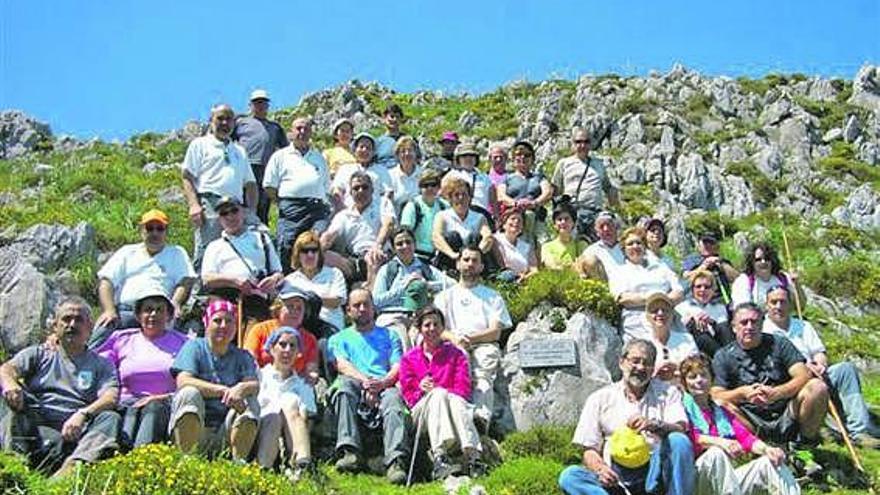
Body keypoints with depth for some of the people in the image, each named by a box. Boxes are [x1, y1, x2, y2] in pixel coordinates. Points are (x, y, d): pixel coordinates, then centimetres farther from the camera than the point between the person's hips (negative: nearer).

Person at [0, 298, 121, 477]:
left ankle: (73, 466, -53)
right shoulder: (39, 354, 24)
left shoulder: (101, 364, 22)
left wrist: (83, 414, -18)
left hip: (75, 432, 0)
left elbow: (111, 398, 3)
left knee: (111, 418, -28)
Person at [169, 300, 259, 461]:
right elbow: (183, 381, -11)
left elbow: (254, 385, -3)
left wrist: (241, 389, -29)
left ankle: (239, 462, -24)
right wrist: (223, 390, -23)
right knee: (190, 393, -28)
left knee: (250, 401, -20)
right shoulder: (195, 347, 7)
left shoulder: (242, 356, 16)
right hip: (190, 427, -2)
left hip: (224, 435, 3)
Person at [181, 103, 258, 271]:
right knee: (205, 254, -18)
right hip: (210, 204, -5)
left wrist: (252, 212, 10)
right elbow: (187, 177, 4)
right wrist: (194, 205, -13)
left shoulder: (240, 151, 32)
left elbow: (250, 183, 27)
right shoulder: (200, 144, 16)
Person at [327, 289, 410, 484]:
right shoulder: (340, 338, 27)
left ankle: (396, 462, -54)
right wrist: (364, 381, -13)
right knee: (345, 383, -36)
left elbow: (398, 367, 12)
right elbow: (342, 365, 7)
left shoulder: (389, 335, 28)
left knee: (393, 400, -35)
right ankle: (349, 452, -45)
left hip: (385, 386, 0)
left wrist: (382, 382, -11)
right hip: (355, 385, 0)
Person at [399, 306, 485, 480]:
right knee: (438, 394, -34)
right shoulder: (409, 358, 18)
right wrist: (422, 390, -13)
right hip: (422, 410, 0)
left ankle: (473, 456, -53)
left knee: (457, 401, -35)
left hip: (452, 404, 1)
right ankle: (439, 456, -55)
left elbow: (463, 390, 5)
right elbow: (408, 394, 9)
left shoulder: (455, 354, 17)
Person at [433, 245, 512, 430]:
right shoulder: (445, 296, 27)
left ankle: (482, 417, -58)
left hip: (484, 346, 1)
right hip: (454, 346, 0)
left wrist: (470, 338, -9)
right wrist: (453, 337, -12)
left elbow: (495, 332, 9)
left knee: (483, 376, -34)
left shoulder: (493, 297, 25)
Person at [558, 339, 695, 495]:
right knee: (568, 477, -26)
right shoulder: (600, 398, 12)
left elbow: (681, 429, -4)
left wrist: (655, 426, -26)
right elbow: (589, 451, 9)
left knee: (679, 441, -28)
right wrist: (600, 469, -15)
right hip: (615, 478, 1)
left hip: (653, 472, 0)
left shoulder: (667, 393, 14)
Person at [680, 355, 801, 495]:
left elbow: (745, 436, 8)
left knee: (769, 462, -13)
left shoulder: (722, 412, 24)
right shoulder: (683, 408, 7)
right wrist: (720, 442, -31)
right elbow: (690, 439, -12)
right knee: (716, 452, -33)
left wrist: (766, 449, -13)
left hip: (727, 479, 6)